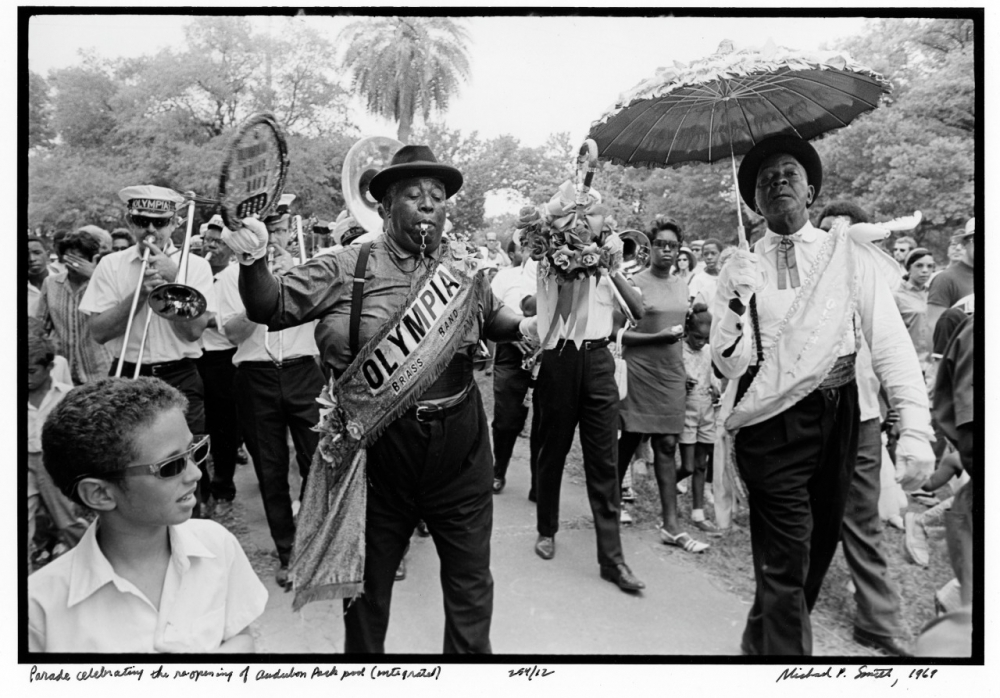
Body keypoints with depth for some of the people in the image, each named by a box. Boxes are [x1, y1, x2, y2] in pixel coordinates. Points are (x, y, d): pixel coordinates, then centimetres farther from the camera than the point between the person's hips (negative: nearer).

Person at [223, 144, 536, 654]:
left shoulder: (463, 277, 5)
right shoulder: (344, 269, -6)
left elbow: (491, 318, 25)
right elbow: (271, 308, -6)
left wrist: (521, 326, 6)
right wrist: (253, 264, -24)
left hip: (459, 450, 3)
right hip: (377, 449, -2)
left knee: (471, 583, 17)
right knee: (368, 582, 19)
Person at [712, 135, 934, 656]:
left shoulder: (849, 253, 3)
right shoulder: (740, 268, 2)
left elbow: (889, 339, -4)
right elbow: (728, 364, -5)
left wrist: (914, 429, -14)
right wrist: (738, 301, -22)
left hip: (837, 416, 3)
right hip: (771, 423, -2)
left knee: (817, 553, 16)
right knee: (785, 564, -6)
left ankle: (762, 643, 39)